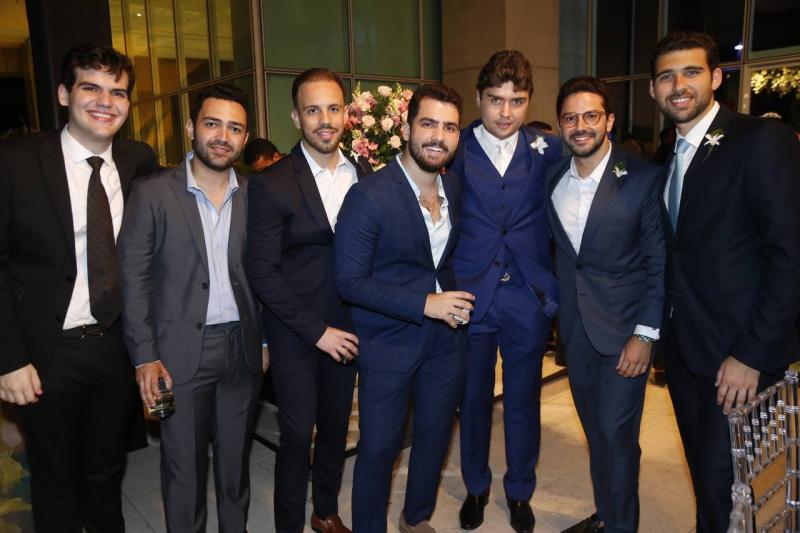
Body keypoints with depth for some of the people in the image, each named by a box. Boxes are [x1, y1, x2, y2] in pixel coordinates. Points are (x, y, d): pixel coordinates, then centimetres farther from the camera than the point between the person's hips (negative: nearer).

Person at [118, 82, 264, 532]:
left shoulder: (254, 196, 2)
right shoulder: (153, 194, -6)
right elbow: (135, 279, -6)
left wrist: (266, 339, 4)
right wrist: (145, 356, -9)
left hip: (242, 347, 3)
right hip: (181, 352, -2)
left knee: (236, 458, 17)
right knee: (184, 466, 11)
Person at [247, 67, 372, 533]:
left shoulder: (363, 173, 1)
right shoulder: (272, 184, -12)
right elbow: (263, 271, -12)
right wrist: (316, 331, -13)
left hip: (346, 327, 4)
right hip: (295, 332, -4)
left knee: (336, 425, 17)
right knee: (298, 435, 5)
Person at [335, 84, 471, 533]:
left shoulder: (455, 188, 2)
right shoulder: (368, 196, -18)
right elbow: (350, 281, -19)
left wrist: (456, 301, 0)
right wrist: (424, 304, -23)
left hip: (446, 337, 6)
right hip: (389, 342, -5)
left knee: (436, 436, 19)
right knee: (379, 447, 6)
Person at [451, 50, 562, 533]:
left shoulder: (547, 150, 1)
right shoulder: (454, 151, -4)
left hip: (528, 297, 1)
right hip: (470, 295, -1)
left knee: (523, 401, 14)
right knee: (473, 398, 14)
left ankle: (520, 492, 37)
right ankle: (476, 486, 38)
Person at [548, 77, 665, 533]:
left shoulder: (644, 179, -11)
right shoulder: (553, 179, 4)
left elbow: (660, 263, -10)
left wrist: (646, 335, -14)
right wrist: (557, 305, 5)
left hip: (623, 329, -5)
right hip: (575, 328, 5)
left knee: (617, 435, 1)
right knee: (596, 431, 17)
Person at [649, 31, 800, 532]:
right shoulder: (667, 157, 11)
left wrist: (752, 354, -18)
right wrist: (661, 329, 4)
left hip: (737, 353, -6)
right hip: (683, 345, 7)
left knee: (723, 481, 3)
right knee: (704, 471, 18)